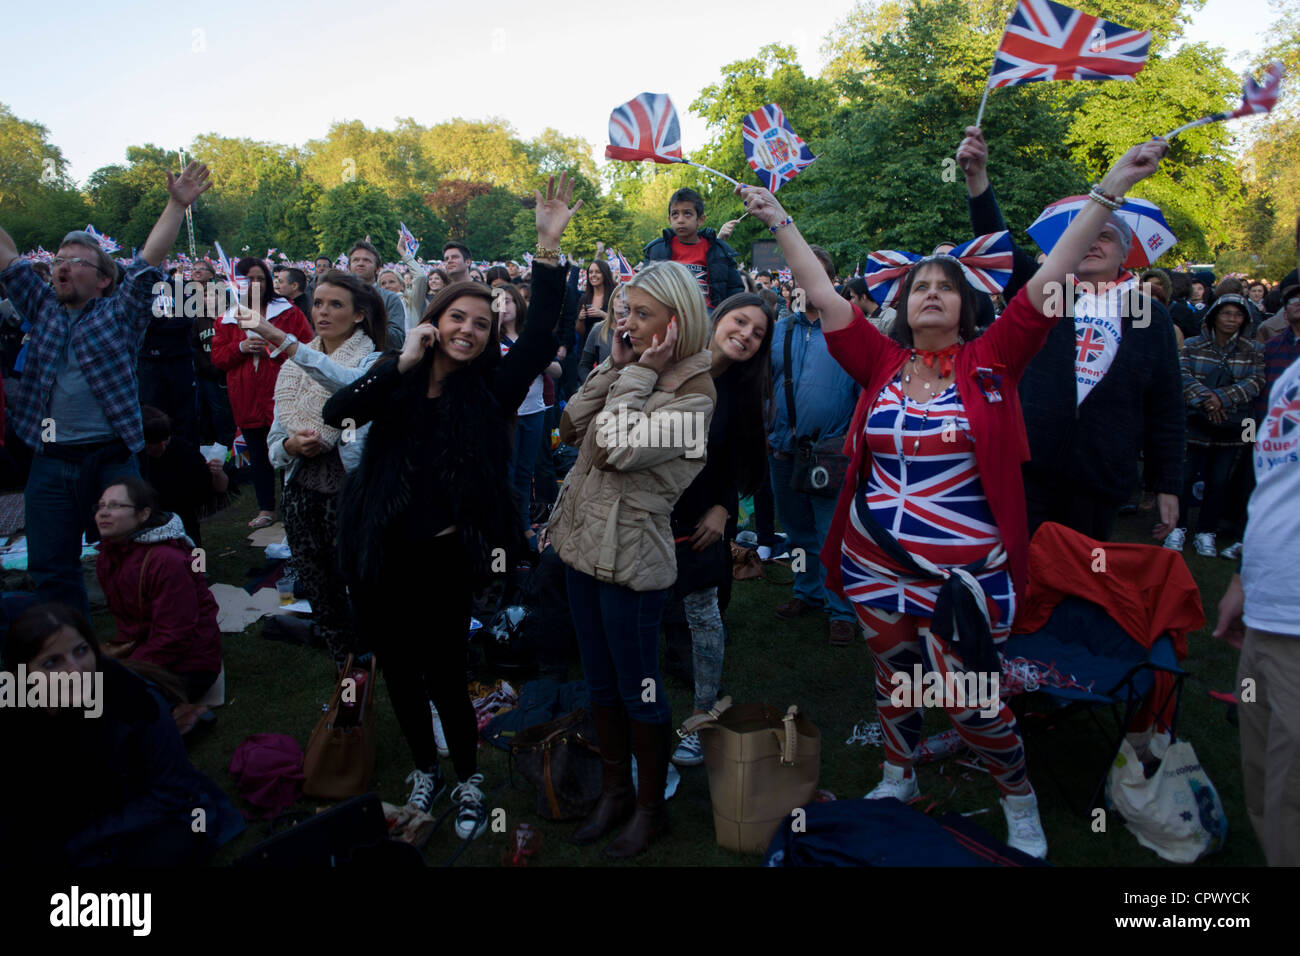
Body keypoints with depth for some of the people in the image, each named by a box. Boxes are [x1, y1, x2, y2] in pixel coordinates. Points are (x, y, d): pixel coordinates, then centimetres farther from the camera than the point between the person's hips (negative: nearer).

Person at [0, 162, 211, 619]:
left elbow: (150, 258, -7)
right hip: (50, 463, 4)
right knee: (51, 569, 9)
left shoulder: (120, 313, 1)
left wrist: (177, 205, -14)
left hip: (111, 459, -4)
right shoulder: (43, 309, 13)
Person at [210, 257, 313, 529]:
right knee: (258, 453, 11)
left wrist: (275, 349, -15)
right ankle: (266, 509, 22)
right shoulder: (228, 318, 12)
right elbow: (217, 357, 8)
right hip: (247, 398, 4)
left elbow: (307, 346, -4)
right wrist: (240, 348, -10)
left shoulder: (287, 311, 2)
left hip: (281, 394, -4)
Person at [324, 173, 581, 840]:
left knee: (446, 676, 5)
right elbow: (335, 413, -15)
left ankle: (468, 778, 29)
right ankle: (424, 766, 40)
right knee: (399, 671, 16)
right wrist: (402, 362, -21)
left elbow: (539, 337, -16)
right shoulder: (397, 383, 1)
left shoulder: (490, 389, -3)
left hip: (444, 559, -2)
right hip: (378, 557, 2)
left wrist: (549, 245, -24)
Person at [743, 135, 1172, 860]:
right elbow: (823, 295, 2)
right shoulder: (882, 363, 1)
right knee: (893, 680, 20)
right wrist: (780, 221, 2)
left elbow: (1053, 278, -9)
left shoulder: (991, 360, -4)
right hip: (875, 563, 3)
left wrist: (1112, 189, -13)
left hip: (966, 573, -3)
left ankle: (1020, 800, 33)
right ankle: (899, 778, 45)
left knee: (973, 701, 5)